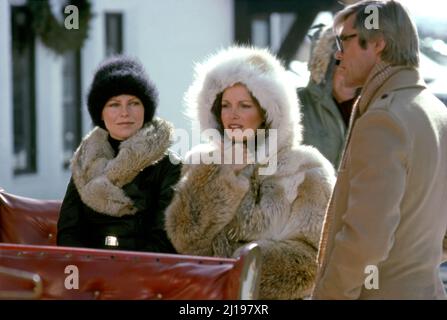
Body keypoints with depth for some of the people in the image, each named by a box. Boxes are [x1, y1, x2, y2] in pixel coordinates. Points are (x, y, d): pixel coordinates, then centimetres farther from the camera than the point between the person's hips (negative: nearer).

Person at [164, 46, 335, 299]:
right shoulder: (205, 166, 12)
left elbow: (309, 255, -6)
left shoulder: (305, 170, 1)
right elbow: (186, 239, -1)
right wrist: (227, 174, -7)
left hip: (277, 294, -2)